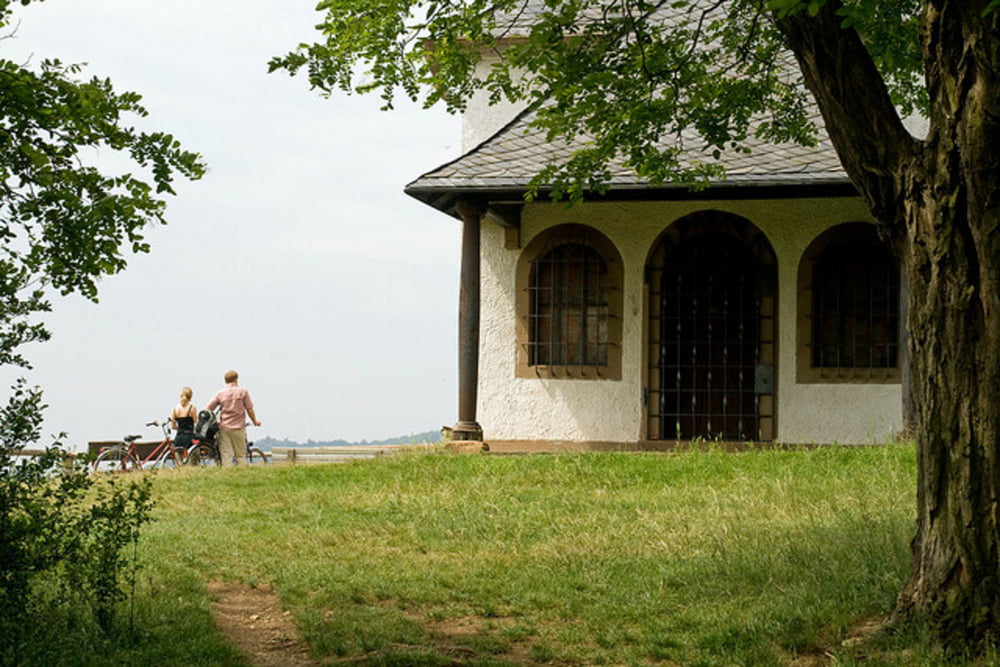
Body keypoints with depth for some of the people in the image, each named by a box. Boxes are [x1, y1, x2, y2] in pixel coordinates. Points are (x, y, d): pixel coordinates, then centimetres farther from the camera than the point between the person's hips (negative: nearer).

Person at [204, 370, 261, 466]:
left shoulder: (220, 393, 5)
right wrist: (255, 421, 18)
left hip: (224, 427, 1)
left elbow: (207, 409, 0)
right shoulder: (242, 392, 1)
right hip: (238, 427, -1)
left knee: (226, 455, -1)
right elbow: (249, 409, 2)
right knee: (240, 455, 6)